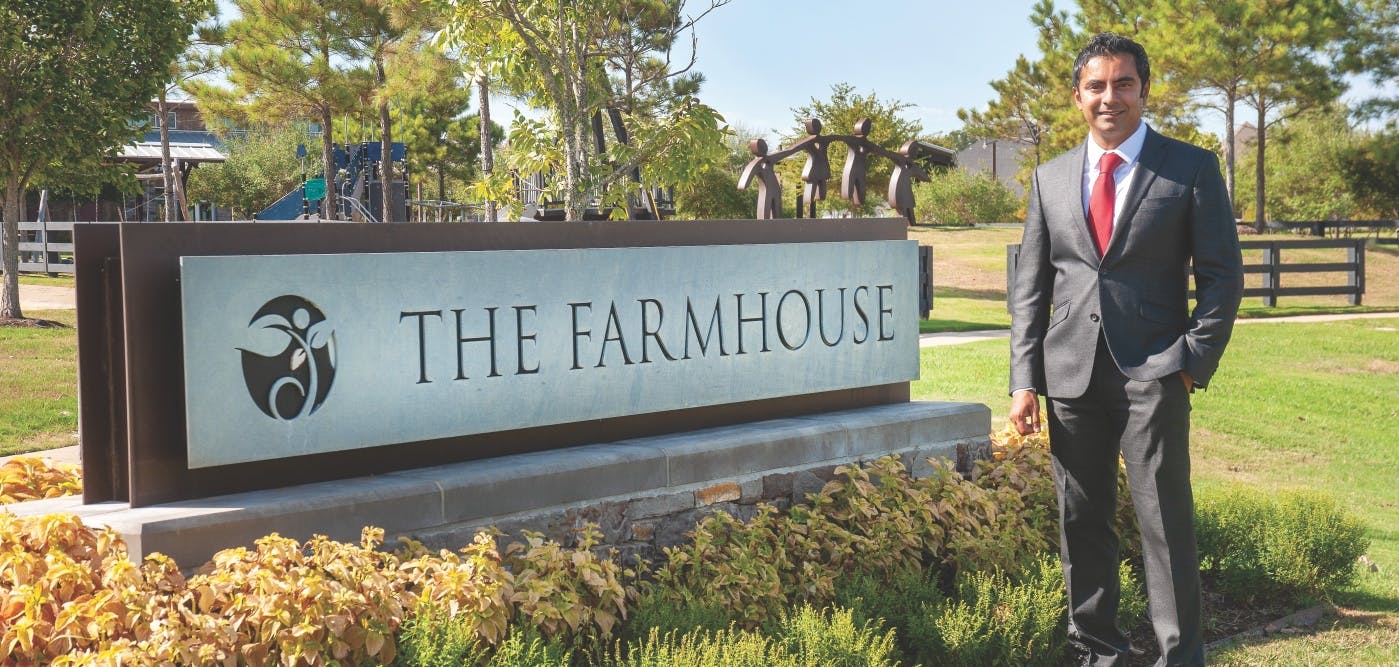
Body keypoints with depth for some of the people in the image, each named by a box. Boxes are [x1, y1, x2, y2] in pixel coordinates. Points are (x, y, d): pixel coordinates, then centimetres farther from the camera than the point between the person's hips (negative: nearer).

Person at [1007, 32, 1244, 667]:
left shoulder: (1192, 168, 3)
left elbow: (1222, 275, 2)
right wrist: (1025, 378, 4)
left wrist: (1194, 362, -7)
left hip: (1153, 375, -3)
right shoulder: (1051, 177, 11)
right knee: (1081, 520, 9)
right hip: (1071, 375, 3)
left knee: (1165, 518, -3)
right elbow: (1029, 285, 11)